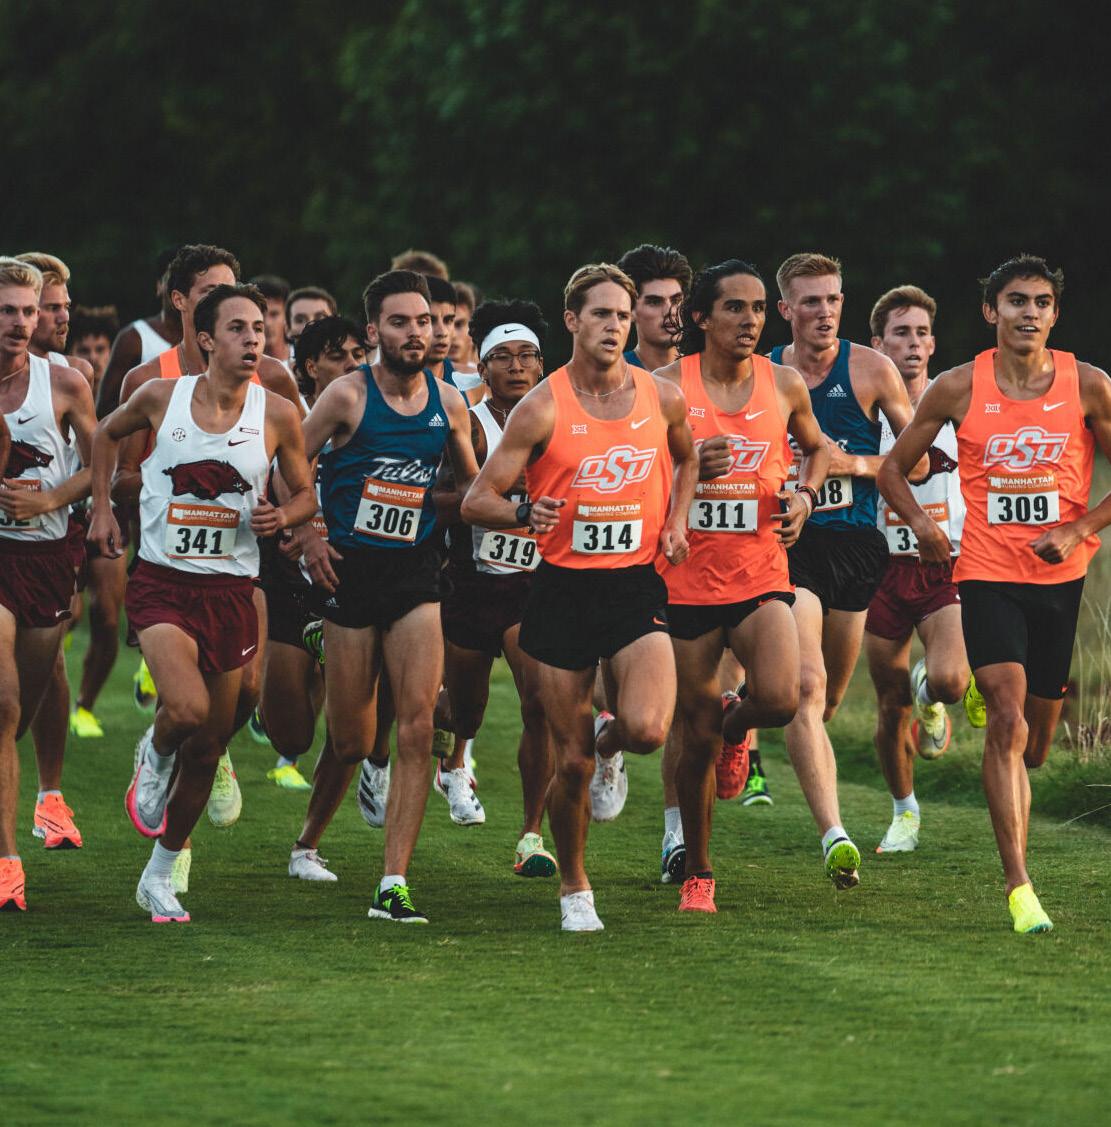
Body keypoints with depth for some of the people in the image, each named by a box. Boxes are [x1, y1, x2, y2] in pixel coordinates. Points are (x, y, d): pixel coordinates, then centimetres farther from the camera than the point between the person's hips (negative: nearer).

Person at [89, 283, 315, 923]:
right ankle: (156, 756, 10)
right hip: (163, 582, -2)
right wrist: (102, 506, 10)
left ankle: (160, 876, 27)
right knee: (187, 709, -27)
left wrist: (283, 516, -11)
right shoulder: (161, 398, -4)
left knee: (207, 749, 9)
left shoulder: (277, 414, -2)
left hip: (231, 592, 2)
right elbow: (108, 434, 18)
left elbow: (306, 494, 11)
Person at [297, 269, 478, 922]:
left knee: (418, 726, -13)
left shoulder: (448, 403, 5)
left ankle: (393, 885, -14)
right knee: (351, 740, 4)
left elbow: (471, 480, 22)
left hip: (417, 574, 3)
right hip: (350, 573, -3)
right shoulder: (348, 396, -7)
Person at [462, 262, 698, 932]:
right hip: (565, 587, -1)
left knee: (647, 730, -22)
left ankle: (608, 742, 17)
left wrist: (677, 521, 8)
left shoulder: (663, 398, 3)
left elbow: (686, 460, 26)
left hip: (638, 584, 1)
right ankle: (574, 889, 24)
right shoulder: (543, 408, -6)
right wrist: (526, 514, -26)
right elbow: (477, 502, -5)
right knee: (572, 761, 1)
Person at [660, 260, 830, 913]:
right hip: (689, 581, -1)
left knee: (780, 700, -22)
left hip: (762, 574, 1)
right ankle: (698, 875, 22)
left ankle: (738, 720, 17)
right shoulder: (668, 386, -4)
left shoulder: (785, 386, 3)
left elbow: (816, 447, 23)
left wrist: (806, 495, 4)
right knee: (697, 736, 4)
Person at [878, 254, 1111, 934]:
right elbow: (895, 469, 10)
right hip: (988, 573, -2)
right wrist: (923, 525, -8)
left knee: (1035, 745, 10)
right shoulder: (960, 388, -1)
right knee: (1009, 721, -19)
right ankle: (1019, 887, -19)